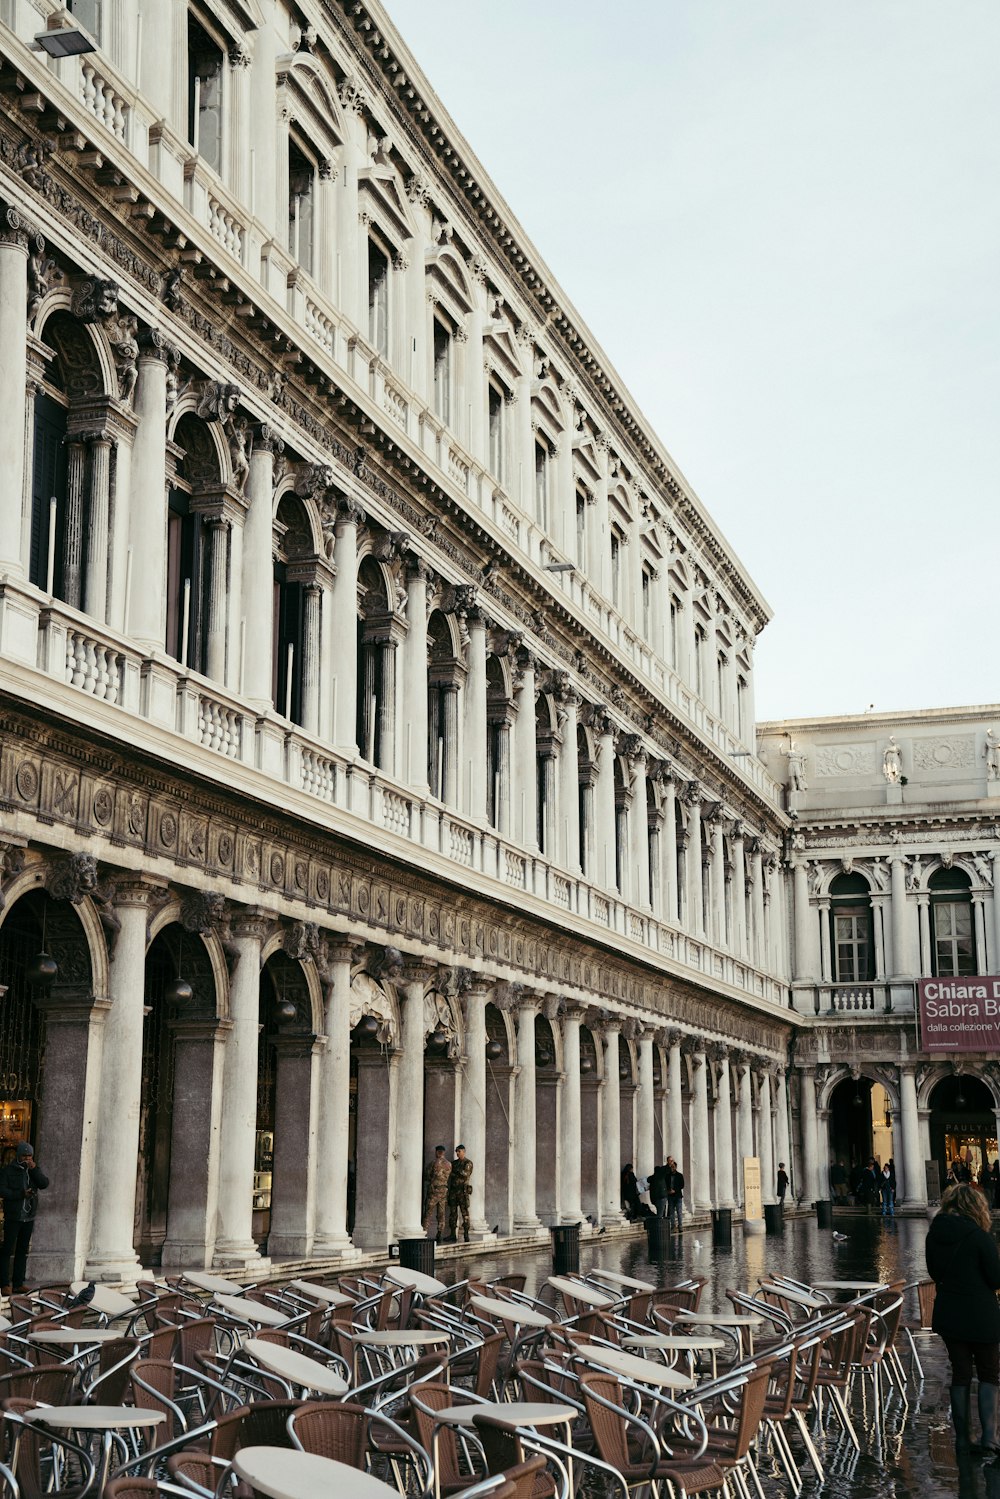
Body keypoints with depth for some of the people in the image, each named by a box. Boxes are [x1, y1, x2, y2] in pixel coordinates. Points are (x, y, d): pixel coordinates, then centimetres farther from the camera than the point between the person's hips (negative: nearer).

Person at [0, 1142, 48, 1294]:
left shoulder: (34, 1170, 10)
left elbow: (44, 1184, -5)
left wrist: (34, 1169, -14)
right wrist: (21, 1194, -19)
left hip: (29, 1217, 5)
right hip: (13, 1217, -5)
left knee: (22, 1250, 10)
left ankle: (18, 1283, 15)